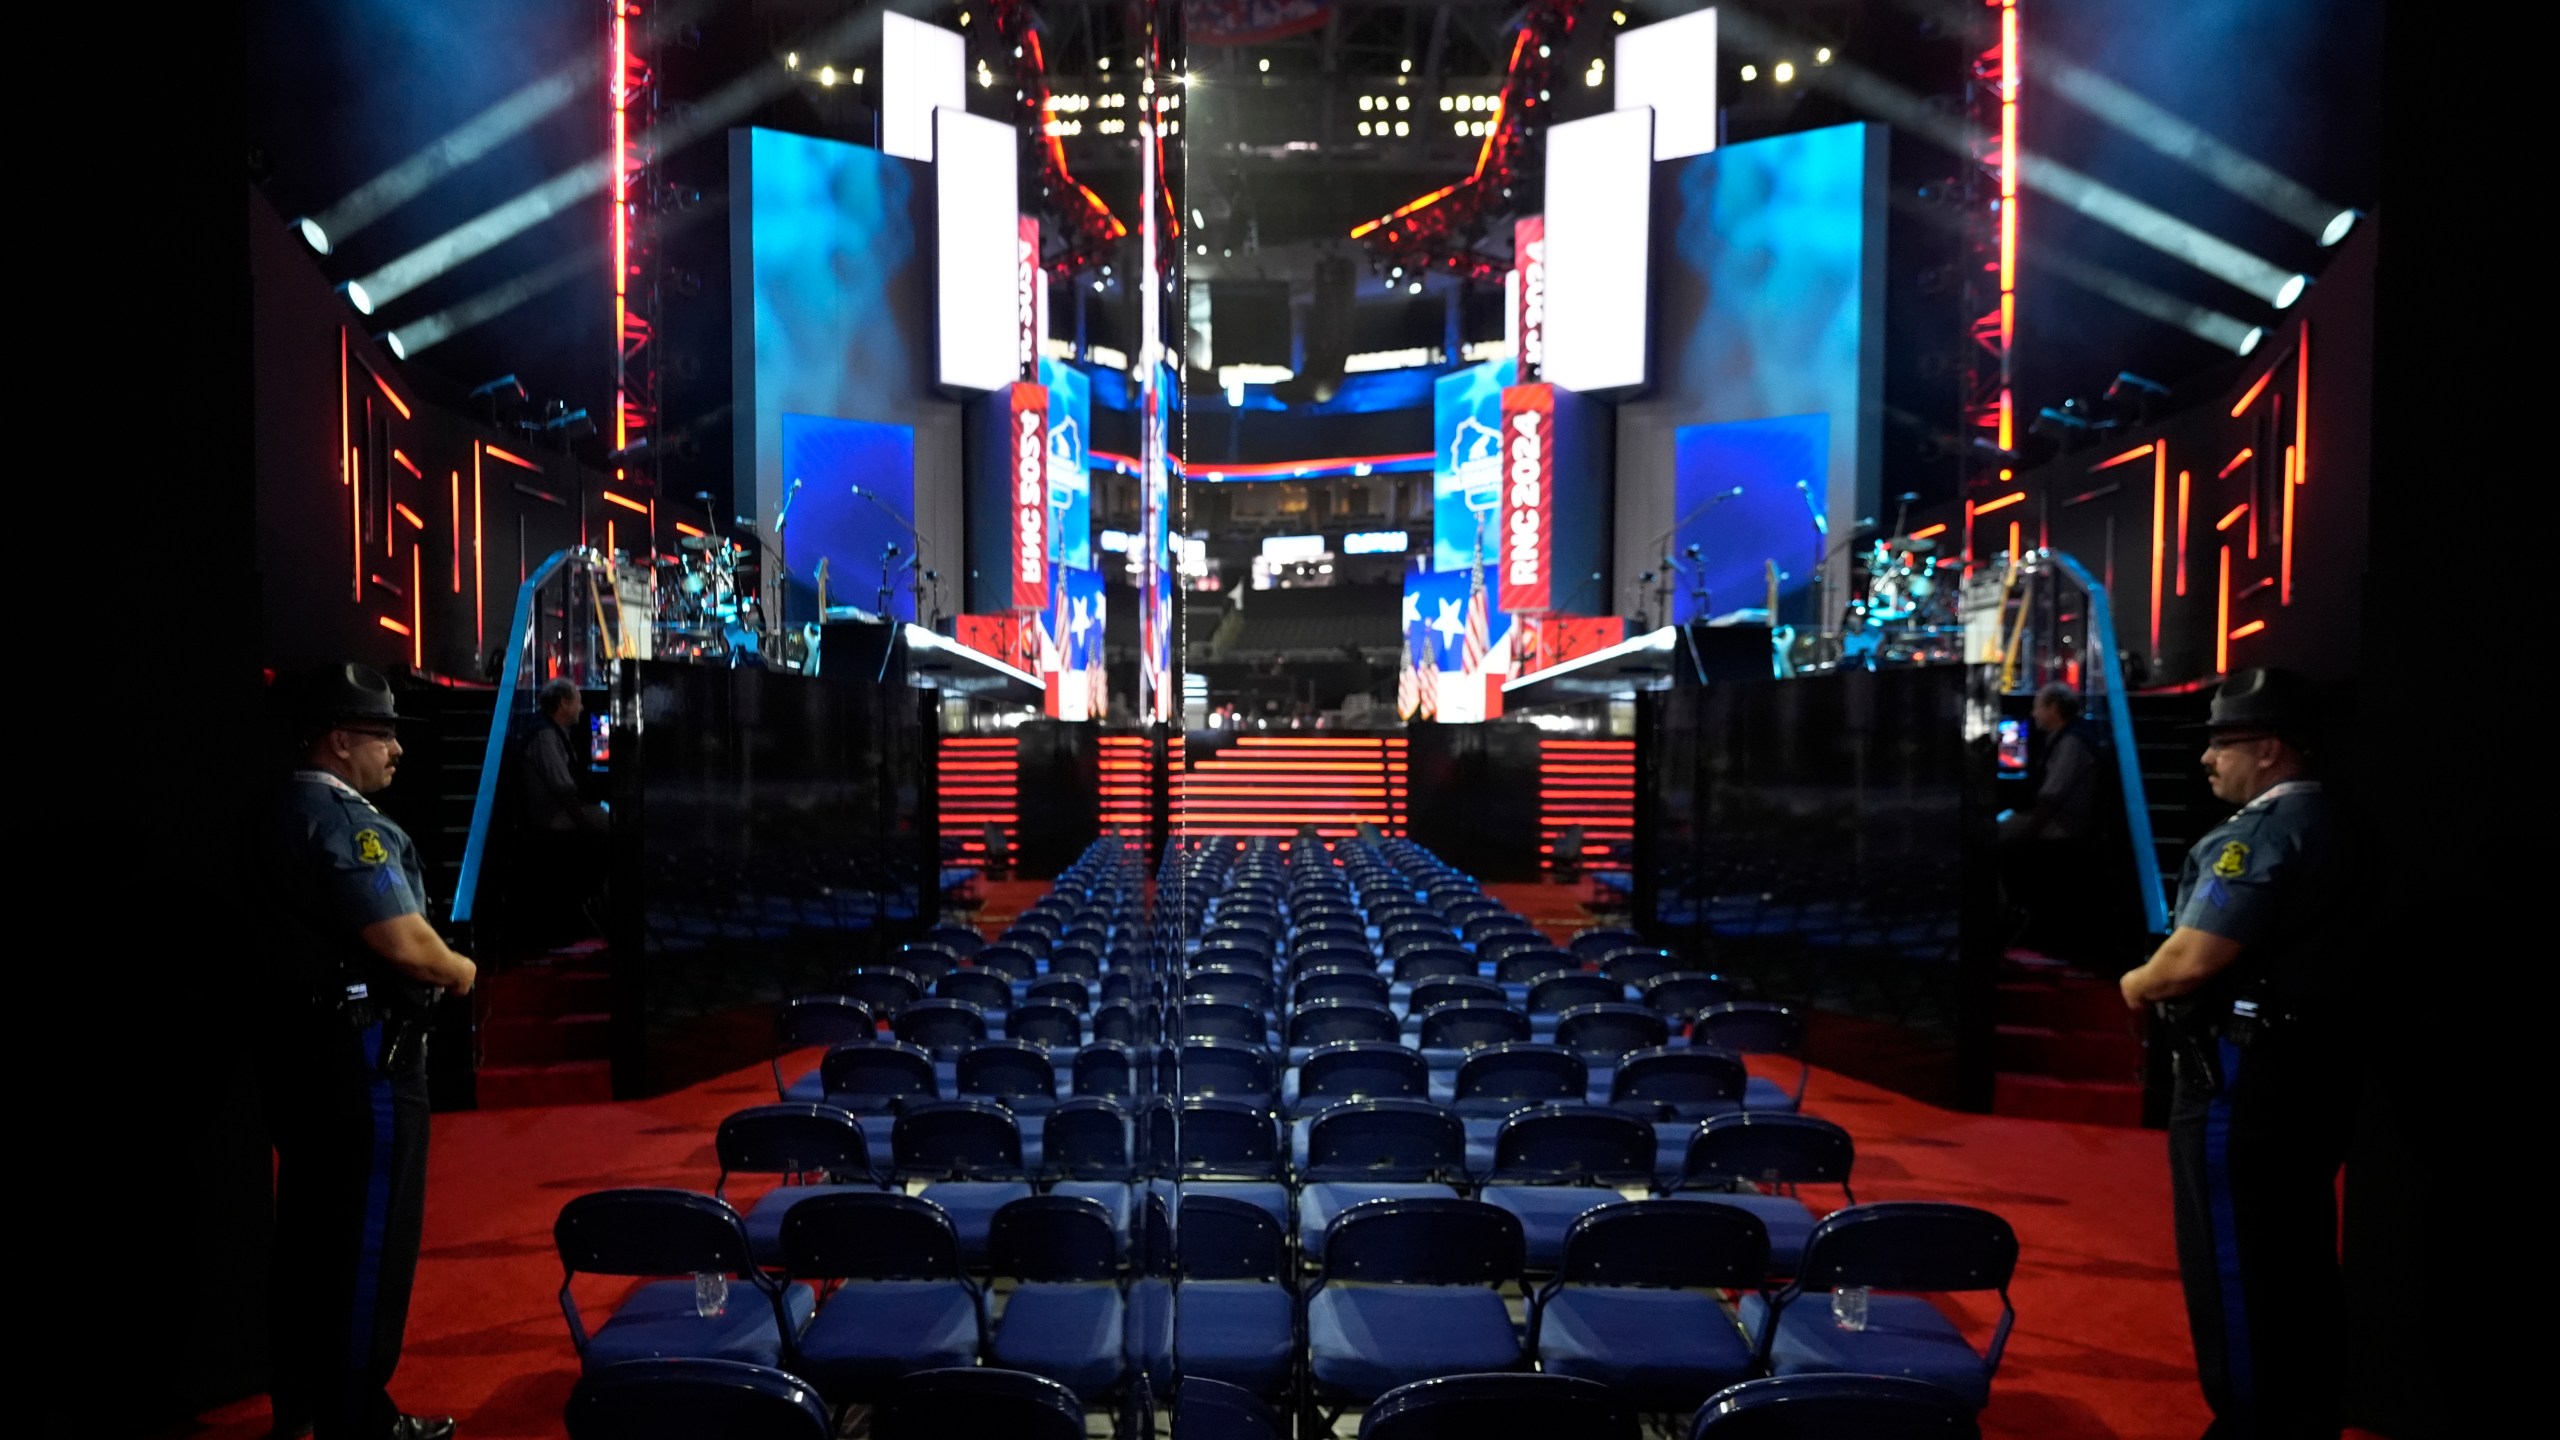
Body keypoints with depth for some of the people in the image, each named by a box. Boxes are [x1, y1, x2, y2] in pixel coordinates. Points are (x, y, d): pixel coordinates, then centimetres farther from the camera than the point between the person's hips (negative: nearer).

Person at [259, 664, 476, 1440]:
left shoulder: (292, 807, 12)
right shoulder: (341, 817, -20)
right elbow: (404, 943, -26)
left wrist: (433, 963, 6)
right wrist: (460, 970, -6)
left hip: (308, 1047, 10)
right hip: (360, 1056, -10)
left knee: (314, 1228, 20)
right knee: (370, 1241, 2)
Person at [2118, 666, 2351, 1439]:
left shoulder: (2256, 835, -20)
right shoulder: (2322, 825, 11)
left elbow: (2191, 961, -27)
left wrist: (2136, 984, -7)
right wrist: (2161, 978, 9)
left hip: (2242, 1081, -10)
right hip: (2305, 1066, 10)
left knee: (2233, 1272, 3)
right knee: (2298, 1265, 18)